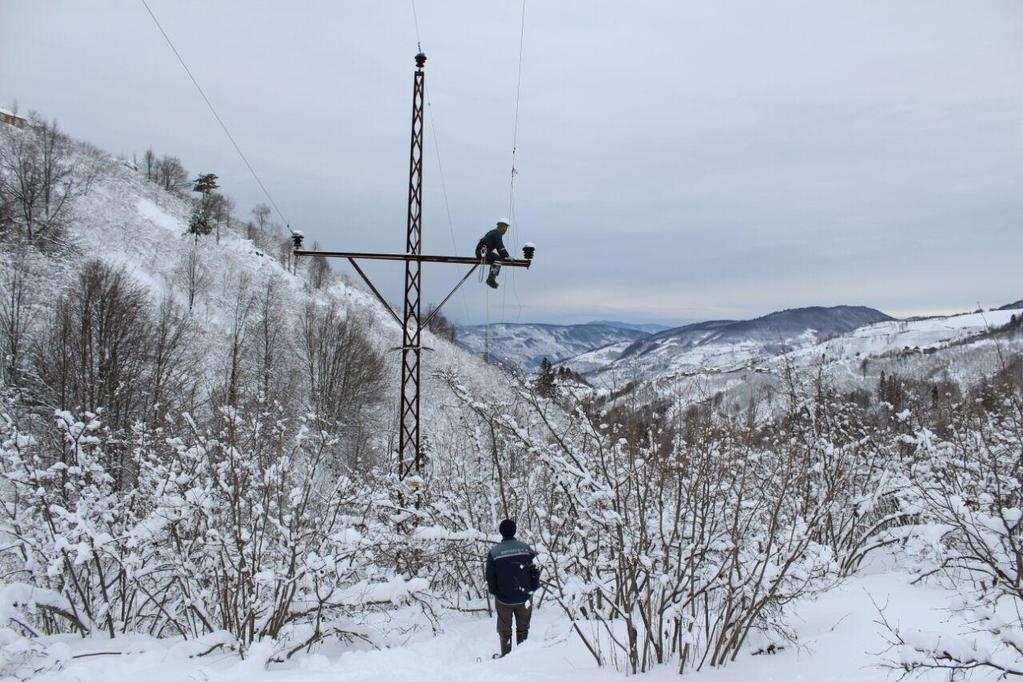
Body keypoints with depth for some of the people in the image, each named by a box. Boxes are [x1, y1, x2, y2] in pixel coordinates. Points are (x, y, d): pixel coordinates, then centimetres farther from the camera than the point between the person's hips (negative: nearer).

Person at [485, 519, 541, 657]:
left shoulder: (493, 552, -13)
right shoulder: (526, 548, -9)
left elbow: (490, 577, -7)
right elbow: (535, 570, -3)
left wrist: (494, 591, 11)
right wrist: (533, 588, 11)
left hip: (503, 599, -1)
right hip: (524, 597, 1)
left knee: (505, 630, 17)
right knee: (523, 628, 20)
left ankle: (506, 656, 25)